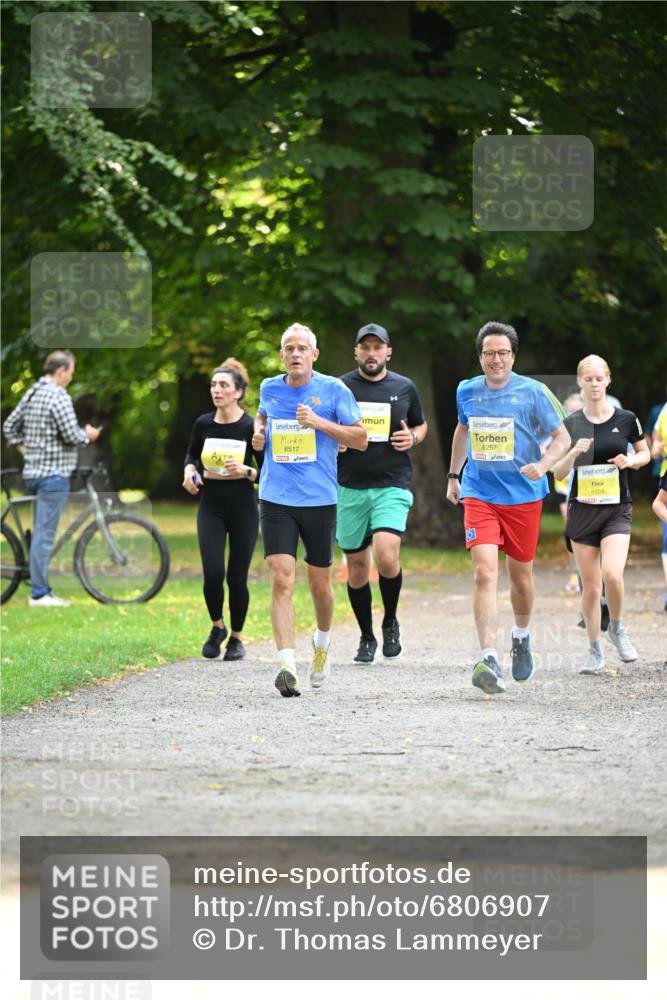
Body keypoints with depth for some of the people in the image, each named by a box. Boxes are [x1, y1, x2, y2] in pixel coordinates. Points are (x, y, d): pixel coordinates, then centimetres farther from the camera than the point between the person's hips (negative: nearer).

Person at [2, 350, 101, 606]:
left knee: (41, 532, 13)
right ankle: (39, 594, -9)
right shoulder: (58, 397, -15)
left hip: (33, 472, 9)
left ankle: (42, 590, 17)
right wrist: (88, 435, 0)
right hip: (54, 472, -9)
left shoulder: (32, 394, 13)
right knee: (44, 533, -9)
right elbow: (71, 435, -19)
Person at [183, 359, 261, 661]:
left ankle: (236, 638, 21)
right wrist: (189, 471, -2)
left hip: (243, 508, -2)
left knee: (237, 578, 1)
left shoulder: (251, 427, -10)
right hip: (211, 507, 2)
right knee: (213, 574, -11)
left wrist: (246, 472, -24)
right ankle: (217, 627, 15)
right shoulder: (203, 424, 0)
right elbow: (192, 454, 19)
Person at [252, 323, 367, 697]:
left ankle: (323, 642, 41)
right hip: (276, 499, 1)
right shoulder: (270, 388, 7)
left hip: (320, 500, -1)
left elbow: (361, 439, -2)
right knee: (282, 580, -13)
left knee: (320, 584, 10)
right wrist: (259, 432, 7)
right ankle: (287, 666, -20)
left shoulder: (333, 390, -3)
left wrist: (320, 423, -14)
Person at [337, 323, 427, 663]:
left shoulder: (405, 388, 7)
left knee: (386, 557, -20)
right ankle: (367, 638, 22)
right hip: (350, 487, 1)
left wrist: (413, 438, -1)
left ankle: (390, 622, 6)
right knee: (356, 564, 6)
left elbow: (421, 425, 21)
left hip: (392, 486, -1)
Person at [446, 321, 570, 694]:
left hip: (523, 495, -1)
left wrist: (543, 465, -20)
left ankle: (522, 636, 42)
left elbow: (562, 437, -2)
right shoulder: (467, 391, 4)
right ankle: (489, 660, -24)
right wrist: (454, 475, 25)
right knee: (484, 572, -16)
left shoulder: (532, 392, -6)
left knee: (521, 575, 12)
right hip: (479, 495, 1)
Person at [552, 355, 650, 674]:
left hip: (617, 508, -1)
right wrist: (574, 453, -18)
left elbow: (645, 453, 14)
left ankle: (616, 628, 6)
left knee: (612, 574, -21)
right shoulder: (571, 424, 0)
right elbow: (558, 472, 1)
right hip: (582, 510, 1)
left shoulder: (626, 419, 0)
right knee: (590, 586, 3)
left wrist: (630, 460, -8)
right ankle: (594, 650, 18)